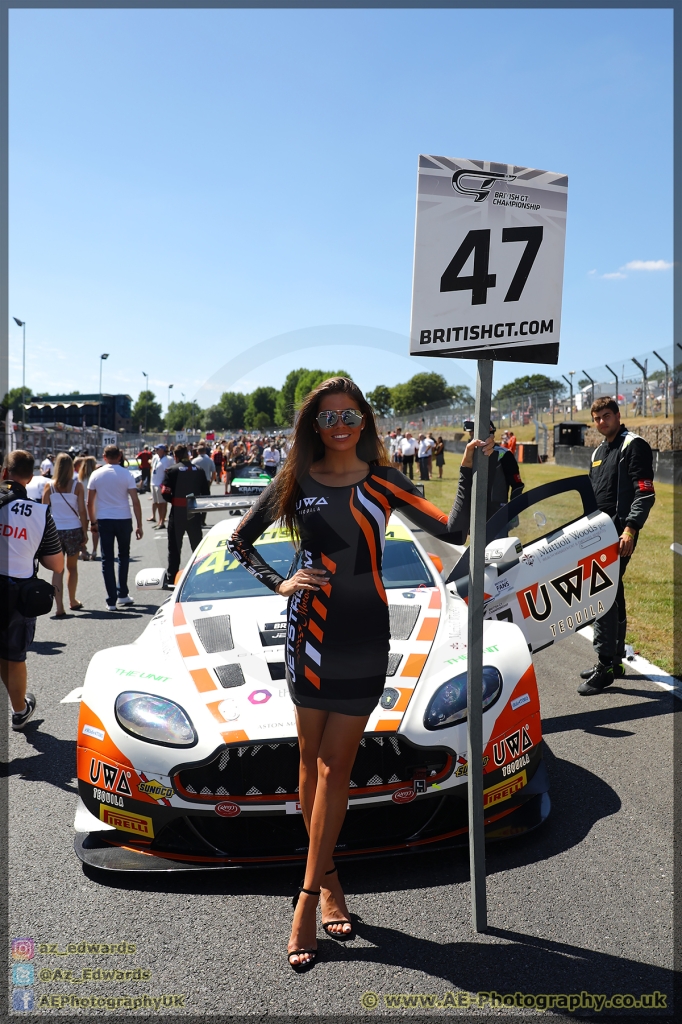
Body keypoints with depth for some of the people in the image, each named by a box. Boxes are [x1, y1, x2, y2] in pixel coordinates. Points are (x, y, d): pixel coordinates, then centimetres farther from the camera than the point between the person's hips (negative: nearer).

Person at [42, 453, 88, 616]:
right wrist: (85, 533, 2)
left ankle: (59, 607, -6)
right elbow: (82, 512, -6)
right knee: (72, 567, 18)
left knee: (57, 570, 3)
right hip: (74, 530, 0)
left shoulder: (49, 486, -2)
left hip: (54, 531, 0)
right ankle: (73, 601, 32)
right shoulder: (77, 486, -5)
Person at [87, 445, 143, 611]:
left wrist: (93, 521, 15)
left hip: (104, 520, 1)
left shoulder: (96, 474, 0)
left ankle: (112, 600, 2)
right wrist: (139, 525, -3)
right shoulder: (126, 474, -5)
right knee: (123, 556, 18)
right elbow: (135, 501, -8)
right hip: (123, 519, 0)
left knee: (107, 559, 5)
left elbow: (90, 502, 3)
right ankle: (123, 595, 16)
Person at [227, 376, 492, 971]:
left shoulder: (383, 482, 4)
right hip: (311, 629, 1)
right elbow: (239, 540, 13)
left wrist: (469, 472, -13)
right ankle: (328, 878, 23)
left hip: (365, 637, 0)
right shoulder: (295, 483, 4)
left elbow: (454, 531, -3)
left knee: (333, 767, 1)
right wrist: (279, 584, 0)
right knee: (314, 763, 6)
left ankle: (311, 894, 9)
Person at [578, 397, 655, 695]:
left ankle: (605, 666, -8)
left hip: (620, 533, -9)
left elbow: (645, 493, -16)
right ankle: (615, 661, 22)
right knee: (612, 595, 13)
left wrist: (630, 528, -24)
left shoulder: (634, 446, -7)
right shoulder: (598, 452, 19)